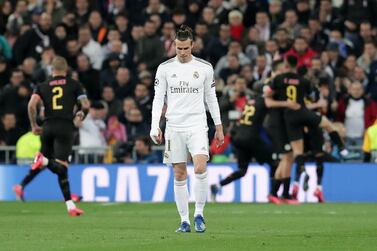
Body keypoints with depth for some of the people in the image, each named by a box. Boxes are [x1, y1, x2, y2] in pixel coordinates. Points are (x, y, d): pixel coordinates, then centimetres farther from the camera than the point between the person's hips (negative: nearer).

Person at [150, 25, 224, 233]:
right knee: (179, 175, 2)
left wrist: (219, 126, 11)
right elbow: (158, 99, 3)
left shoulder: (205, 68, 4)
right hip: (174, 127, 1)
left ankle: (199, 213, -5)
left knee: (200, 167, -20)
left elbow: (211, 98, 12)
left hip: (197, 125, -1)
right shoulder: (165, 68, 3)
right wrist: (155, 126, -8)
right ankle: (184, 220, 10)